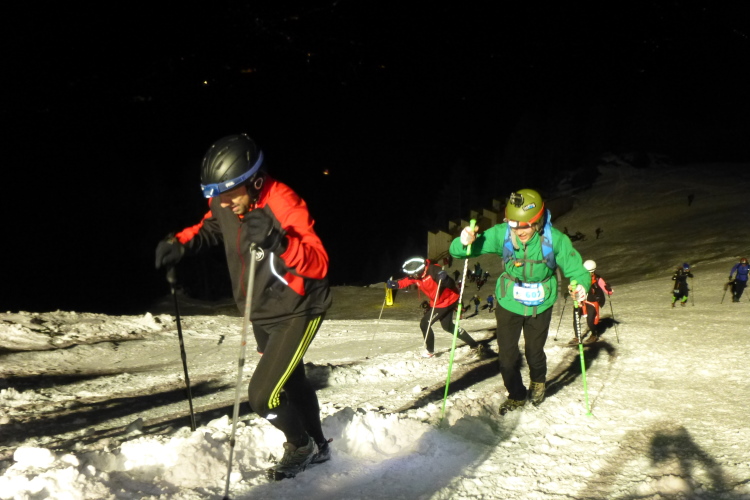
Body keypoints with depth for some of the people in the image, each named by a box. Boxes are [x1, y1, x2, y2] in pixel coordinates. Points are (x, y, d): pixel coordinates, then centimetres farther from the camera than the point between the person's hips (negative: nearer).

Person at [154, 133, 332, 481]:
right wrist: (180, 243, -7)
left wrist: (278, 242, -49)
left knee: (263, 395, -12)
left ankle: (301, 446, 17)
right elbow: (208, 229, 13)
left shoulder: (284, 204, -30)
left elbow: (319, 264, -33)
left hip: (298, 310, -7)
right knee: (292, 382, 23)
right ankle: (317, 447, 45)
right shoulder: (225, 204, -10)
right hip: (262, 313, 7)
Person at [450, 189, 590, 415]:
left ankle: (538, 382, 49)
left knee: (535, 352, 13)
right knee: (507, 355, 3)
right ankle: (516, 395, 31)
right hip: (509, 303, 1)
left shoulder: (555, 239, -23)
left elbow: (575, 267, -15)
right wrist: (464, 242, -44)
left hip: (540, 305, 0)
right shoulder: (501, 234, -22)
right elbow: (457, 250, -20)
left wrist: (581, 285, -37)